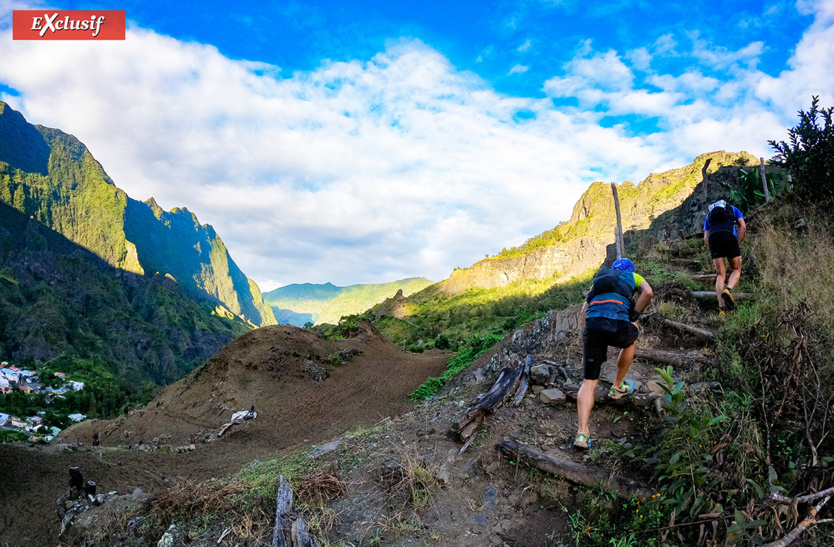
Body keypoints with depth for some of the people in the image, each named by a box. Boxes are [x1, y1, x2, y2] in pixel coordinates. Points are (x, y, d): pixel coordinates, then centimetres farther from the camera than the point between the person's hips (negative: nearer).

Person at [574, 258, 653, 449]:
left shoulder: (599, 279, 37)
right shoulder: (633, 276, 29)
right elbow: (648, 292, 5)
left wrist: (586, 345, 25)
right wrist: (633, 318, 12)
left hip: (592, 325, 3)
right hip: (617, 323, -2)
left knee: (589, 381, 9)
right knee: (630, 341, 37)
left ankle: (582, 432, -5)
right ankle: (618, 386, 46)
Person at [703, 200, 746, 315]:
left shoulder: (709, 215, 36)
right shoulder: (733, 209, 32)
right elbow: (743, 227, 13)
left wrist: (712, 253, 21)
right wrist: (737, 244, 13)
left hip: (713, 237, 2)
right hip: (729, 236, -2)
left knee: (720, 274, 7)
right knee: (736, 270, 13)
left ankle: (721, 308, -7)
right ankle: (728, 290, -19)